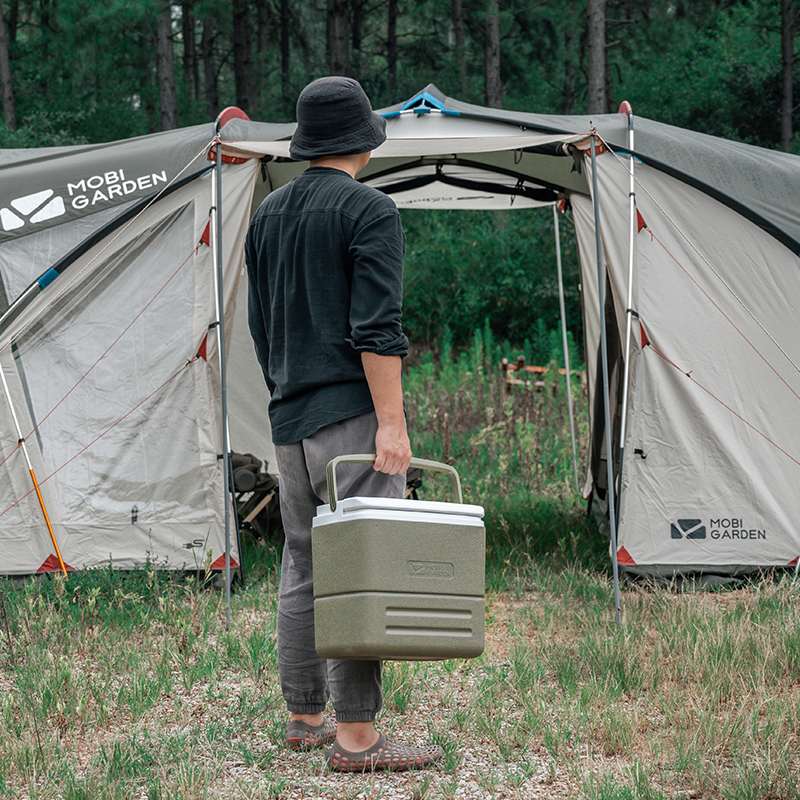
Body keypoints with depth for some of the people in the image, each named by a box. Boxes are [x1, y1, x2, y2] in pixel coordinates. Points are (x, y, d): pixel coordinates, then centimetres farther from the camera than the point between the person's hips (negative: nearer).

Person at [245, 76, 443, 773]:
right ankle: (356, 736, -9)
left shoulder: (268, 214, 14)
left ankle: (305, 719, 22)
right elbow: (376, 327, -17)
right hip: (352, 416, -8)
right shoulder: (369, 211, -9)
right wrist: (392, 422, -18)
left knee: (303, 568, 15)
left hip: (290, 420, 8)